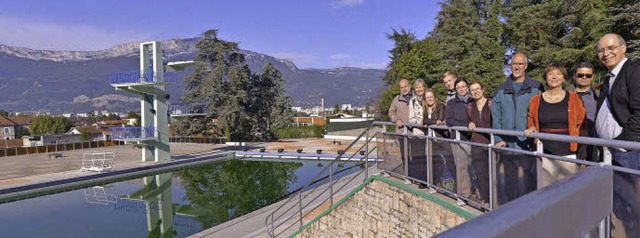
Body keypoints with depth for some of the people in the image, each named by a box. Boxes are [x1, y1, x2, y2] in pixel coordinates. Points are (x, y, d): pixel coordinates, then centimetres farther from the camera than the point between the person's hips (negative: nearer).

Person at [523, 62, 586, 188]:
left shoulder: (574, 98, 5)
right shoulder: (536, 100, 8)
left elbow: (581, 124, 5)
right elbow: (531, 123, 18)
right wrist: (531, 129, -4)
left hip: (568, 154, -1)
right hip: (545, 156, 1)